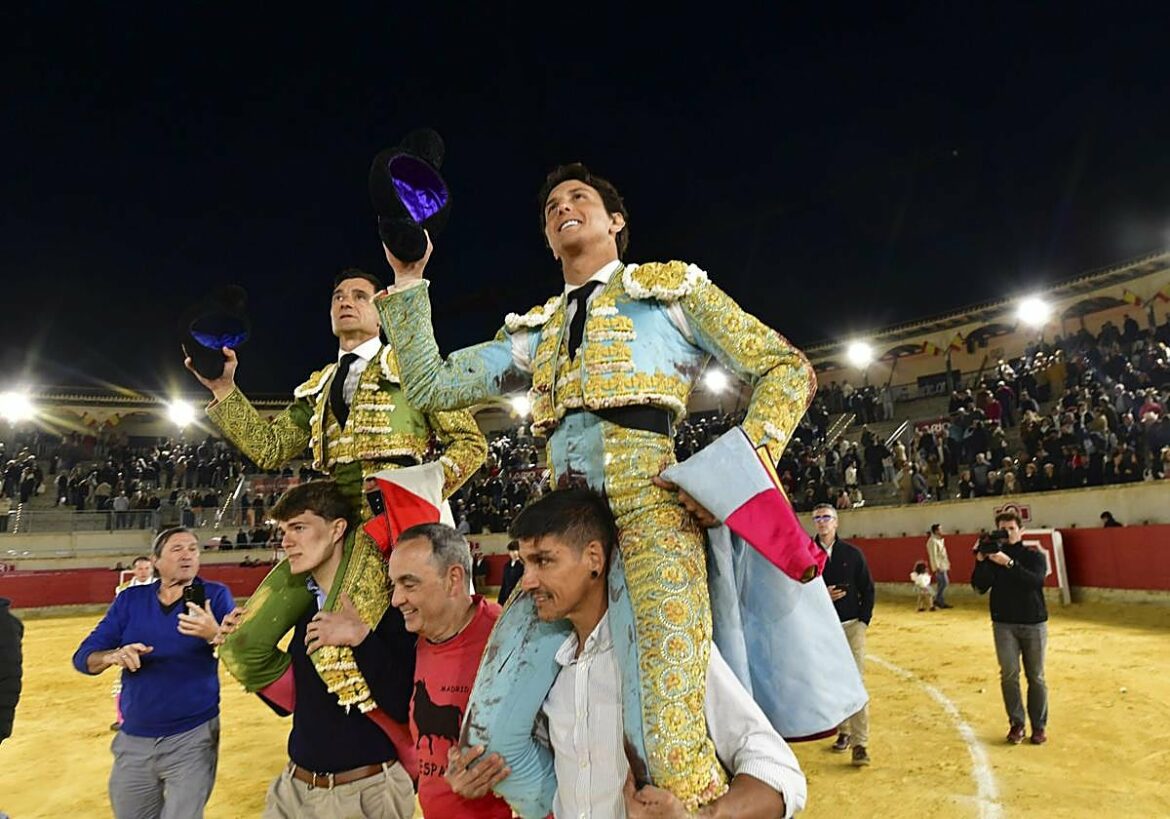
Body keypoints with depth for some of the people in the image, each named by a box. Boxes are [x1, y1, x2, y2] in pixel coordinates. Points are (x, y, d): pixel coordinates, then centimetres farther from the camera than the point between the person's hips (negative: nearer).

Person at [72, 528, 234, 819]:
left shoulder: (214, 595, -7)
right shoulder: (130, 600, 3)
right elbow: (83, 657, 0)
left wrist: (215, 635, -34)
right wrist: (113, 656, -21)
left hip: (193, 737, -4)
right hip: (133, 739, 4)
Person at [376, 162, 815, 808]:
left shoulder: (671, 288, 13)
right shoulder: (535, 332, 24)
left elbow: (788, 369, 9)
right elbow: (430, 385, 20)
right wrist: (408, 283, 16)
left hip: (649, 511, -5)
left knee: (675, 750, -14)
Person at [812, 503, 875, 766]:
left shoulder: (852, 553, 3)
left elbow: (867, 589, 7)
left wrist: (864, 620, -2)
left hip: (851, 626, -1)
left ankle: (860, 743, -5)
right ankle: (843, 731, 24)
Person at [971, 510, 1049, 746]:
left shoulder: (1034, 556, 1)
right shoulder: (992, 556, 3)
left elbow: (1036, 581, -19)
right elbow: (980, 587, -6)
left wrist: (1009, 563, -28)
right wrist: (980, 561, -19)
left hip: (1034, 623, -1)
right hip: (1004, 624, 1)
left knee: (1036, 677, 4)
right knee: (1009, 675, -1)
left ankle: (1039, 726, 15)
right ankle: (1016, 724, 9)